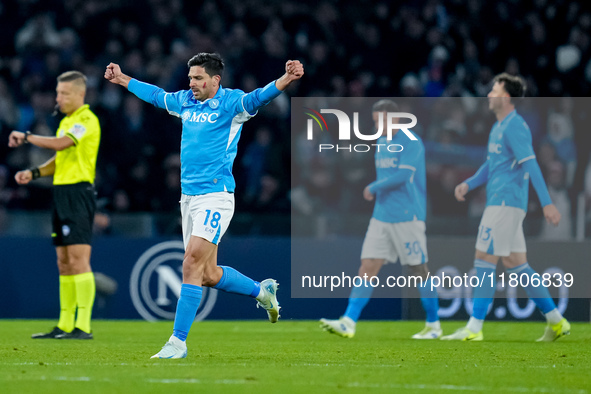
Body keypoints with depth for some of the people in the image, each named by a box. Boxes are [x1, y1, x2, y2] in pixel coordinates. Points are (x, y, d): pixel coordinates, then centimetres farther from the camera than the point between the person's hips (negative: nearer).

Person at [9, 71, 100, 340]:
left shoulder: (87, 120, -11)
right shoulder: (66, 121, 19)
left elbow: (59, 144, -25)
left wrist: (25, 137, -13)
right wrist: (34, 173, 10)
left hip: (78, 193, -10)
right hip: (61, 192, 10)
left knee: (79, 258, -13)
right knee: (64, 262, 9)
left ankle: (83, 326, -15)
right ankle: (64, 326, 12)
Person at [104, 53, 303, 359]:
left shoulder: (230, 103, -7)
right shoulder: (186, 101, 13)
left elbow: (259, 98, -24)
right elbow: (156, 95, 32)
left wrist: (286, 80, -43)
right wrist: (123, 79, 42)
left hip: (215, 197, -8)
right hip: (188, 196, 8)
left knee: (191, 264, -16)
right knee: (208, 275, 10)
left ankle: (178, 342, -13)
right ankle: (262, 291, 35)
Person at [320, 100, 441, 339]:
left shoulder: (411, 143, -11)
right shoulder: (381, 143, 15)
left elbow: (402, 176, -20)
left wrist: (373, 188, -10)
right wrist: (377, 192, 11)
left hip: (408, 218, -7)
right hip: (381, 218, 7)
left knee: (419, 271, 1)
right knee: (367, 269, -3)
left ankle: (434, 326, 14)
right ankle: (348, 323, -10)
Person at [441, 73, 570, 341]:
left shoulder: (514, 126, -13)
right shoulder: (498, 127, 18)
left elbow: (531, 165, -20)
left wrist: (547, 203, -25)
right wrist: (469, 184, 10)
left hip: (505, 203, -10)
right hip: (502, 202, 10)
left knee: (484, 259, -9)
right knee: (515, 264, 10)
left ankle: (474, 327, -8)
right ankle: (556, 321, 13)